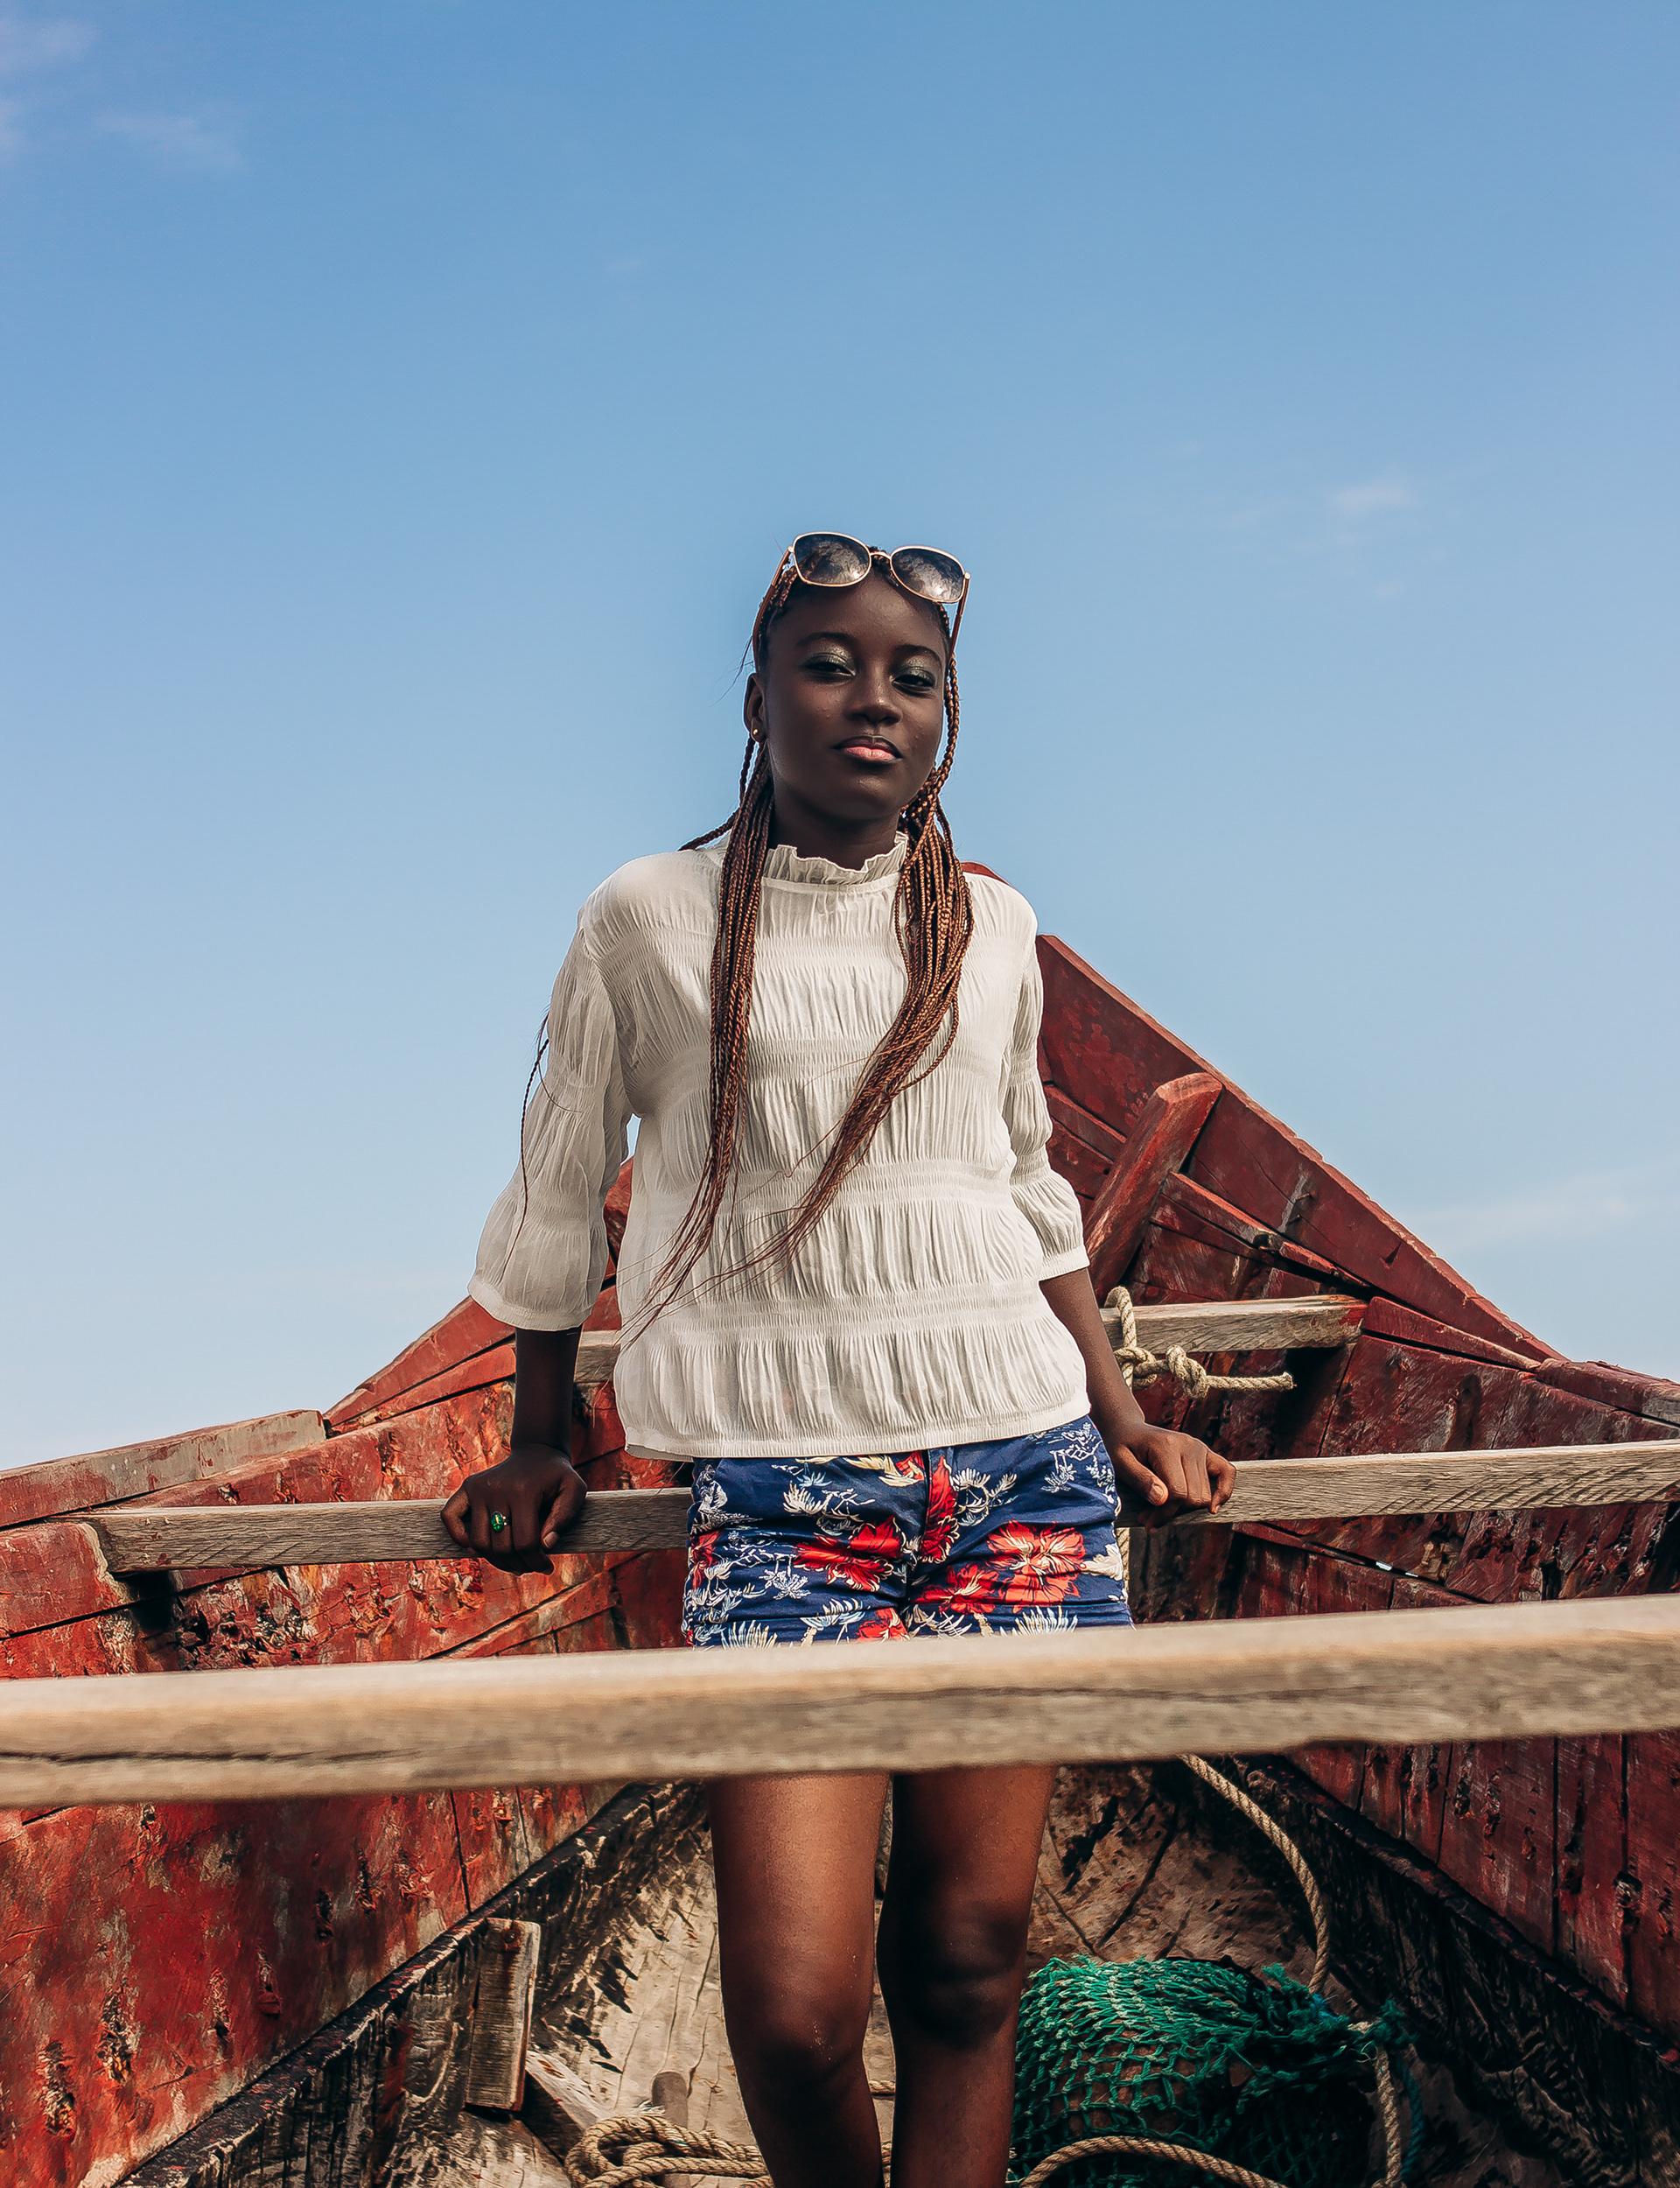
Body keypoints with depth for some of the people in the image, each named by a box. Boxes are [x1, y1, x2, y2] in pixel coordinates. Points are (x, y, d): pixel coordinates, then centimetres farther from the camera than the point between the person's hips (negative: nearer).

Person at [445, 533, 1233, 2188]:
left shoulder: (994, 926, 12)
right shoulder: (646, 919, 3)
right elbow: (556, 1195, 11)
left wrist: (1123, 1419, 17)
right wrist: (535, 1445, 14)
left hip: (1020, 1464, 3)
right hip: (780, 1478, -3)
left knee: (968, 1957, 3)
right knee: (795, 2000, -11)